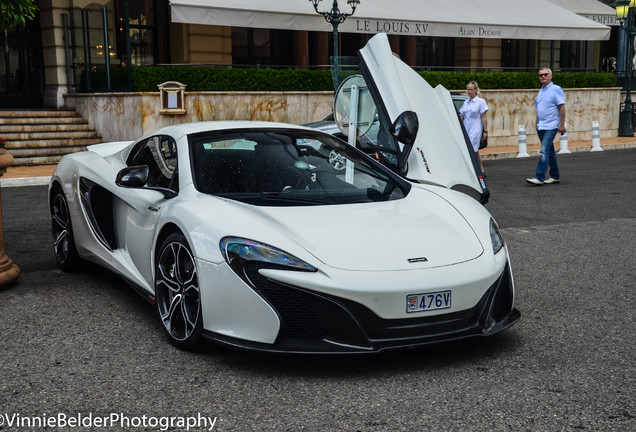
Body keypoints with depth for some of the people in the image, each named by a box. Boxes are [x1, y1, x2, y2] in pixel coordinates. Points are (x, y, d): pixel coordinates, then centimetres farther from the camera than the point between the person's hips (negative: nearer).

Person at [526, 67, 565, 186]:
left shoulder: (556, 89, -7)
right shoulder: (541, 91, 16)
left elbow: (562, 107, -11)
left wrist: (562, 125, -16)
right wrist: (537, 125, 19)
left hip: (551, 126, -8)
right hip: (541, 127, 8)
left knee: (544, 151, -14)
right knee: (549, 151, 13)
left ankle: (539, 178, -16)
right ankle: (555, 176, 21)